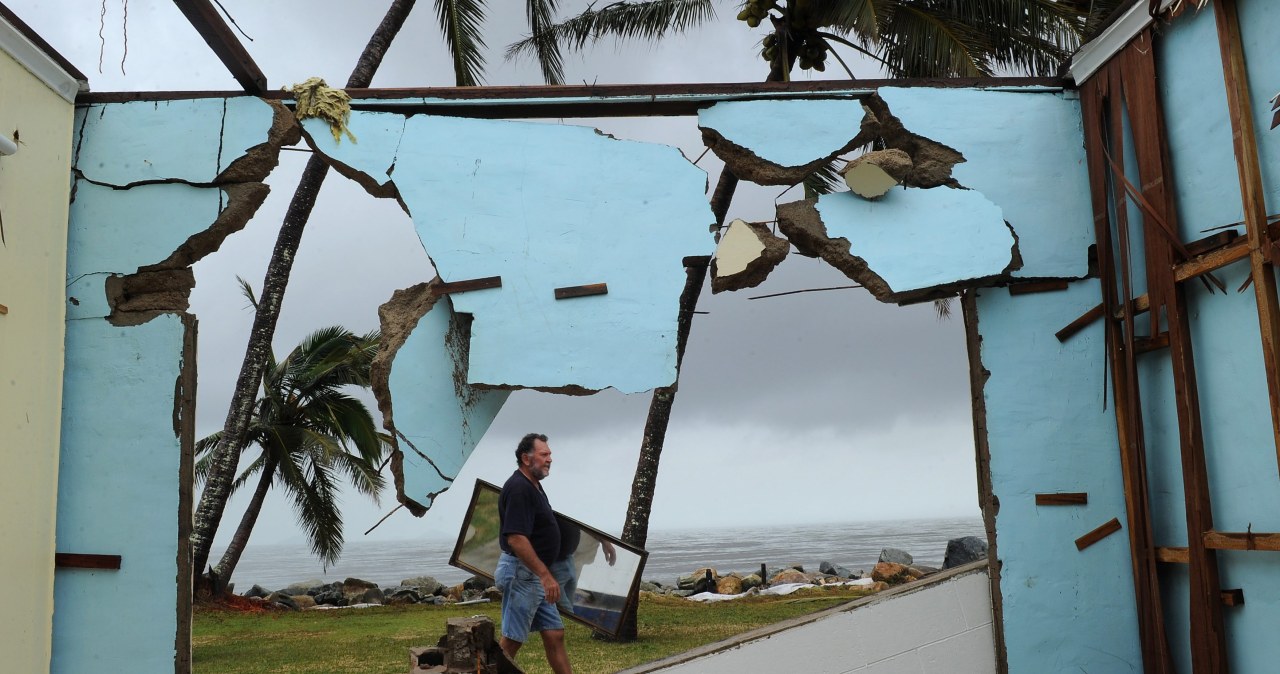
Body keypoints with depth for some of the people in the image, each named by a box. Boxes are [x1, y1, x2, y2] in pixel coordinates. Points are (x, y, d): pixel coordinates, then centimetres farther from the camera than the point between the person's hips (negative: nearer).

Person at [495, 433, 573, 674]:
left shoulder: (533, 486, 14)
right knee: (511, 641, -3)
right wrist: (545, 575, -27)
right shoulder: (519, 488, -19)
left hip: (535, 575, 10)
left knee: (554, 634, 10)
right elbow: (516, 539, -27)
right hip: (521, 573, -10)